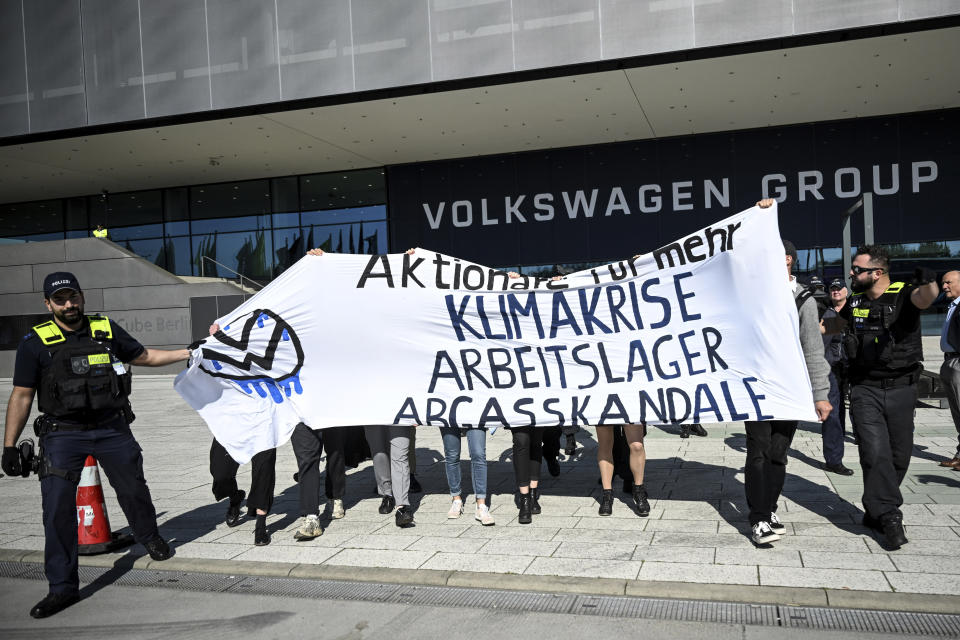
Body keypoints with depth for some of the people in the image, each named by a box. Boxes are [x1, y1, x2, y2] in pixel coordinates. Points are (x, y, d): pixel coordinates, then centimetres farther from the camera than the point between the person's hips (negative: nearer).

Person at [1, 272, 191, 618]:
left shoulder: (107, 330, 3)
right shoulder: (35, 343, -4)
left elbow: (144, 356, 17)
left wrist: (190, 352, 14)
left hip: (113, 429, 2)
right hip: (62, 434, -2)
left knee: (133, 489, 13)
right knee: (57, 508, -6)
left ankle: (150, 537, 42)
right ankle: (63, 587, 7)